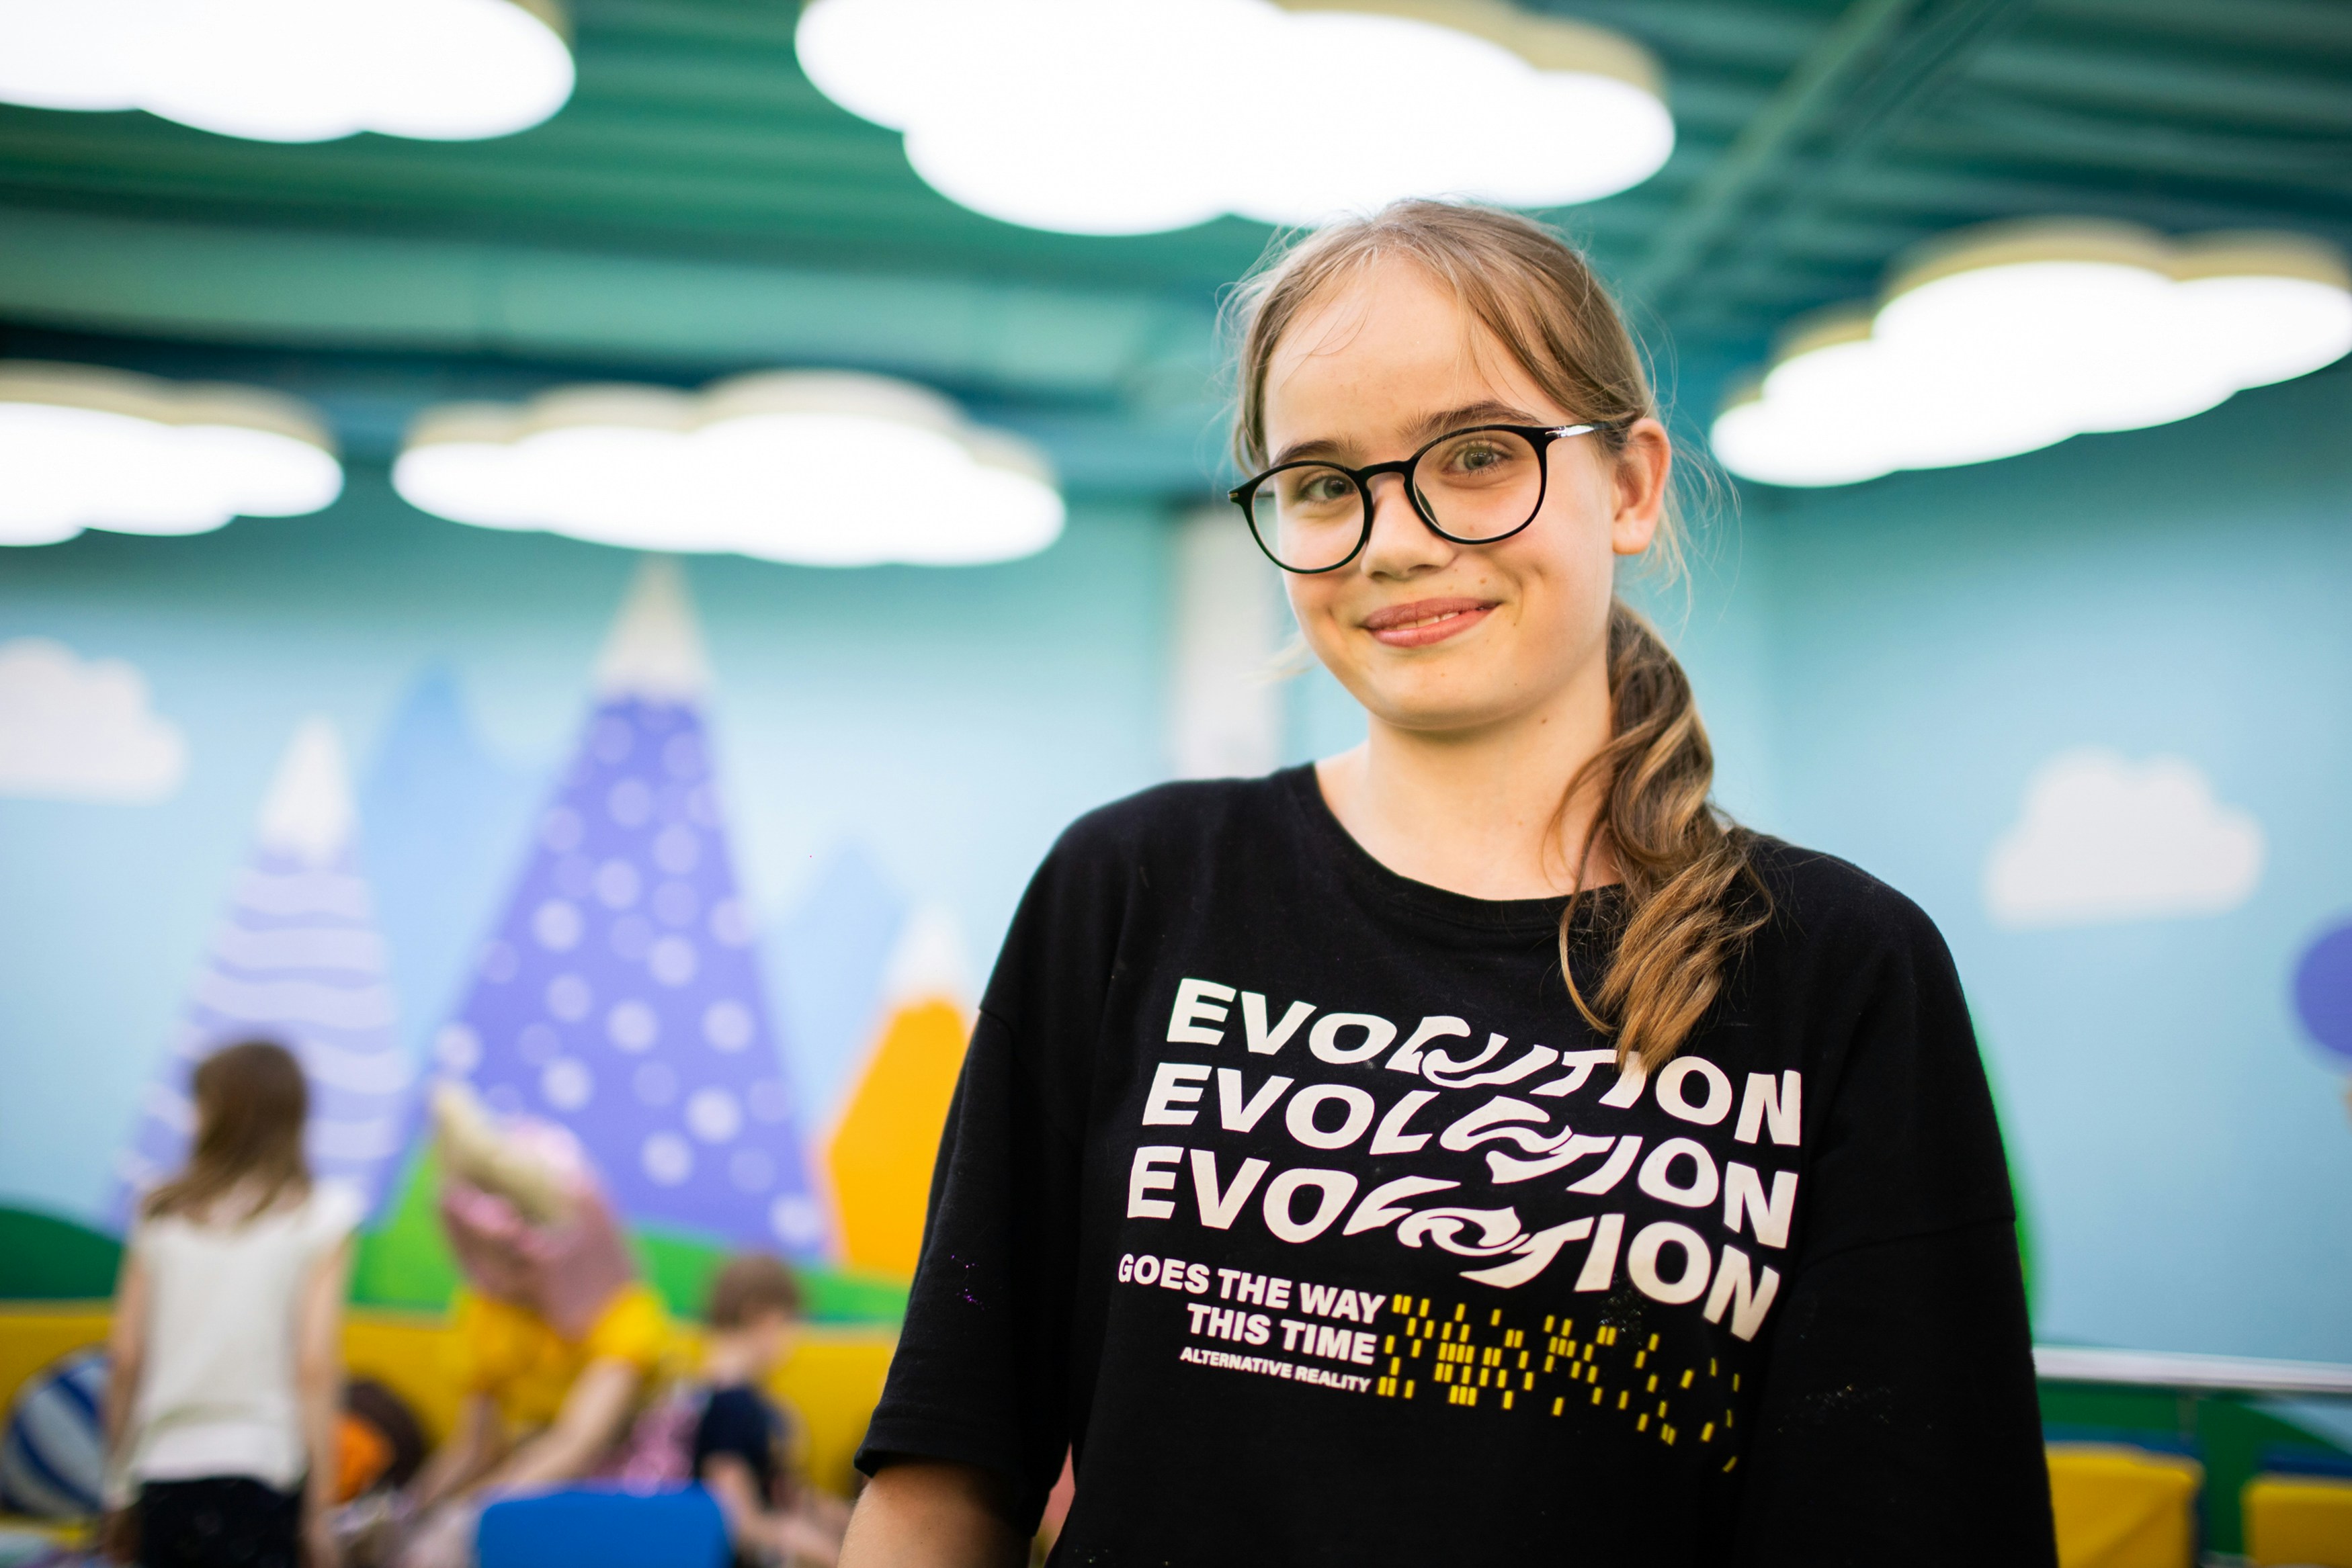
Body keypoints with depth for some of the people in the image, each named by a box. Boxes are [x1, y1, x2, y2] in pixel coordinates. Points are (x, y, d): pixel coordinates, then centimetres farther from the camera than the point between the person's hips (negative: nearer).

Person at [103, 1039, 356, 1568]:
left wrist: (118, 1482, 15)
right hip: (257, 1475, -3)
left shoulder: (161, 1214, 6)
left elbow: (124, 1358, 5)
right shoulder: (319, 1217, -3)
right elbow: (316, 1368, -8)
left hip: (161, 1474, 3)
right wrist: (319, 1511, -4)